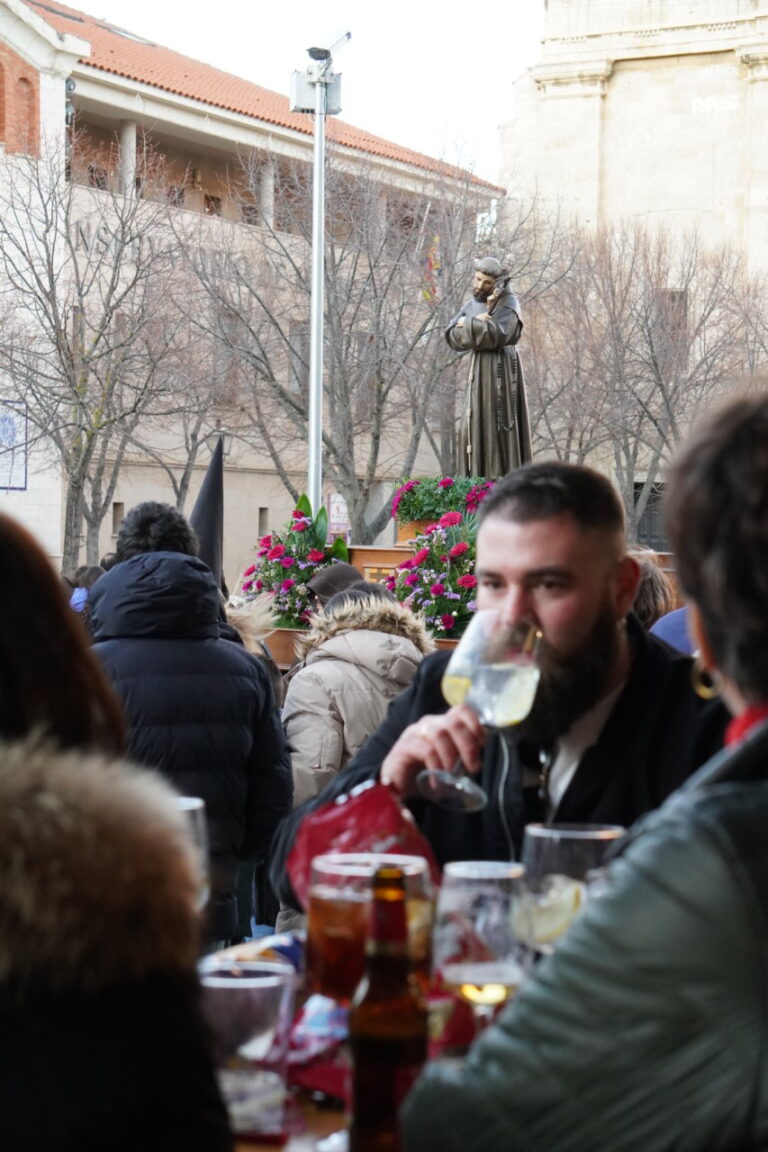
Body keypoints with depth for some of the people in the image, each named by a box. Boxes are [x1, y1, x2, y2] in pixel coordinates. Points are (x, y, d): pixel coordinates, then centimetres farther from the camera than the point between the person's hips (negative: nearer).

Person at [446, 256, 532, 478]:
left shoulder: (508, 303, -6)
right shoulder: (472, 305, 14)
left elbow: (495, 334, -21)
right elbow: (452, 336, 3)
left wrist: (467, 324, -10)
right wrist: (477, 324, -12)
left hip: (500, 369, -7)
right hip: (479, 369, 7)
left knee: (497, 423, -10)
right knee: (476, 424, 3)